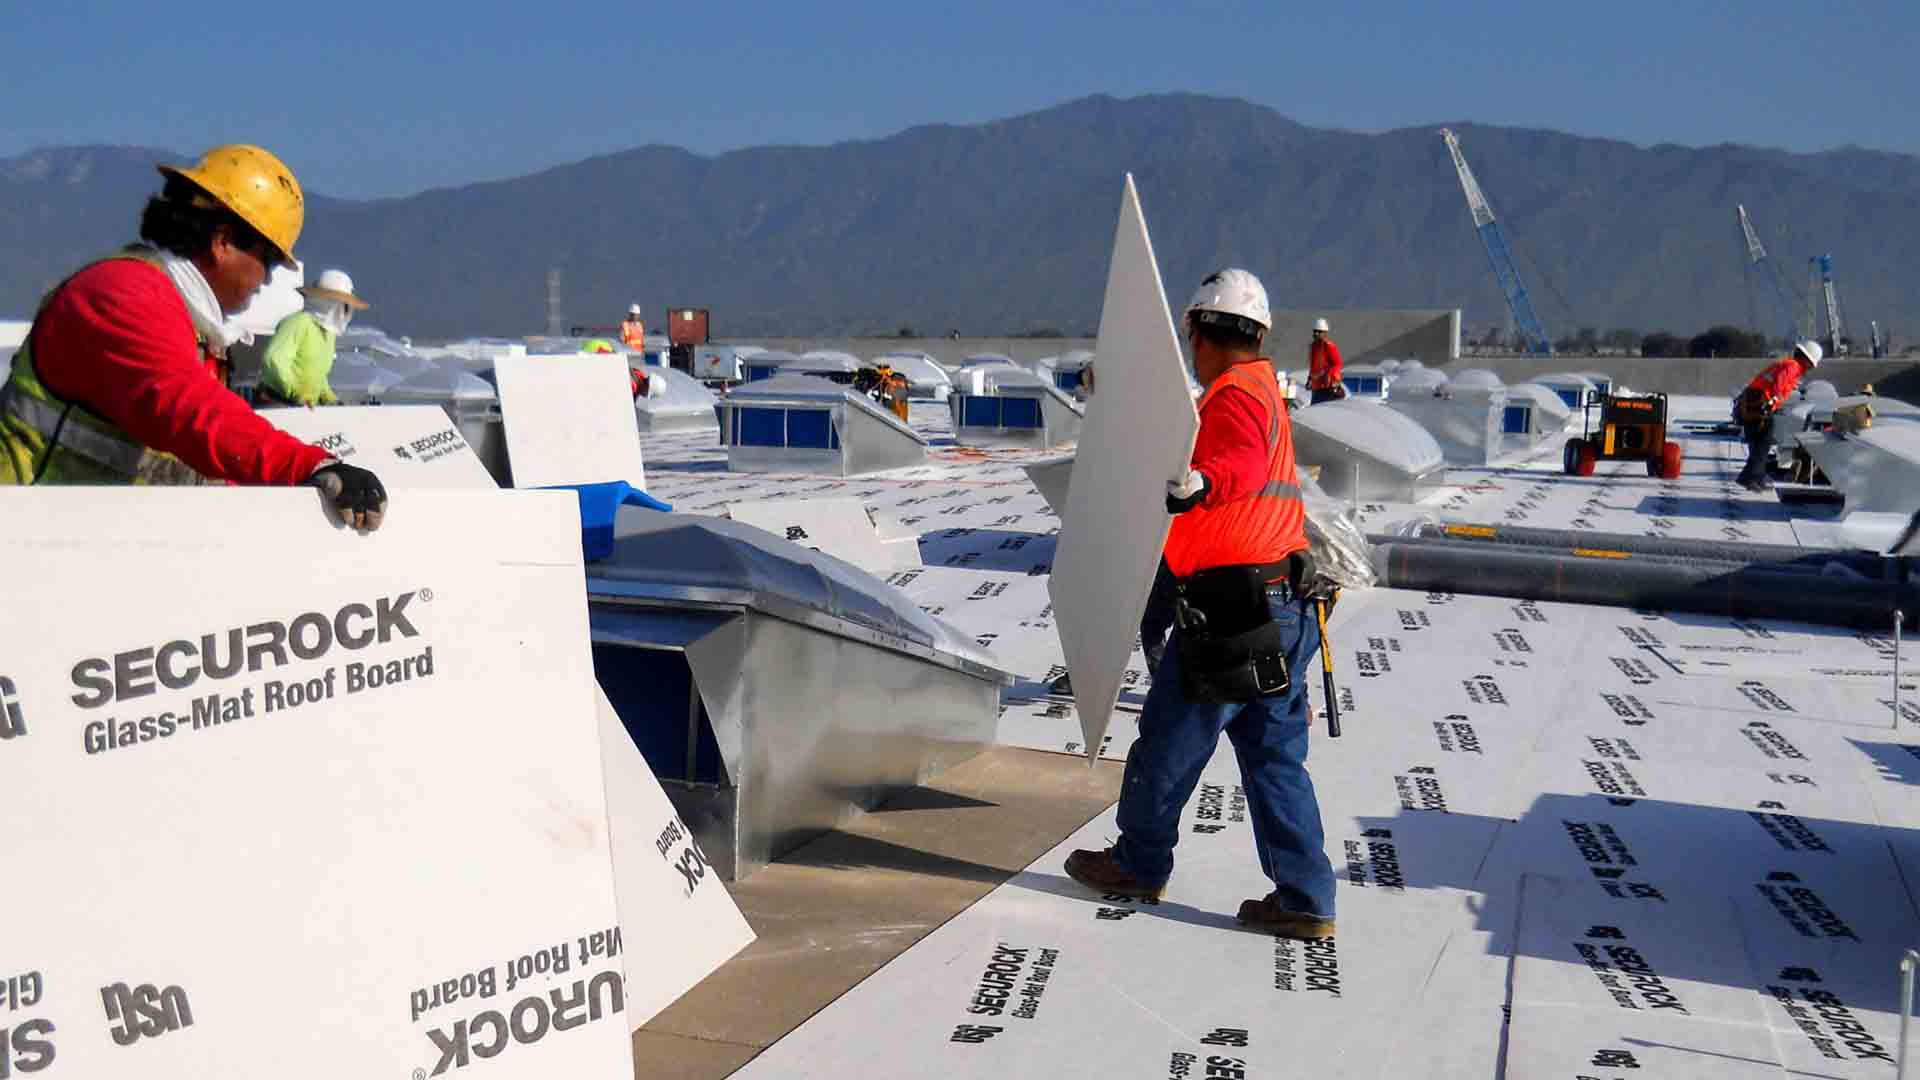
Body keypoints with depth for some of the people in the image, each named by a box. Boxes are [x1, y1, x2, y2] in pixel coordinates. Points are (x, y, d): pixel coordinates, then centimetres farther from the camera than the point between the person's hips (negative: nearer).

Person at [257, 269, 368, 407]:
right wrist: (296, 393, -32)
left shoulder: (330, 333, 17)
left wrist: (329, 398, 11)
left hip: (305, 407, 8)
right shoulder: (299, 323, -11)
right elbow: (273, 359, -23)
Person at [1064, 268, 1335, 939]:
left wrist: (1199, 484, -53)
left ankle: (1139, 864, 25)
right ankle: (1304, 901, 10)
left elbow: (1243, 463, -34)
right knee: (1274, 755, 10)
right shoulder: (1264, 388, 20)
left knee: (1168, 741, 8)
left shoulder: (1234, 394, -11)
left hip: (1230, 605, -9)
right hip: (1282, 605, 9)